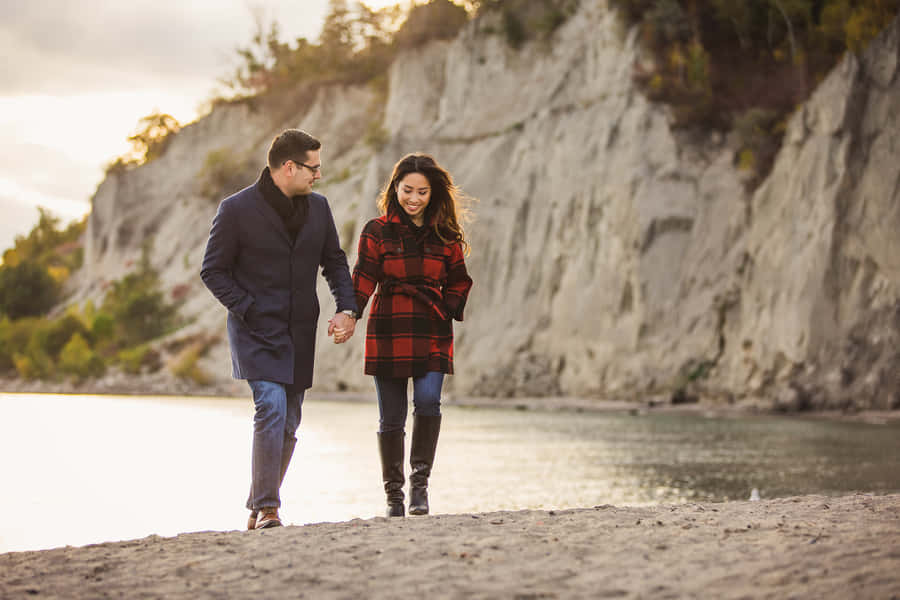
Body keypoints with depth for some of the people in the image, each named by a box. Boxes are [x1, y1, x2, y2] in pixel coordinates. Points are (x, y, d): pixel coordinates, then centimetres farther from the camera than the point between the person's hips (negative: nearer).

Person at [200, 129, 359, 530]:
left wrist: (346, 308, 2)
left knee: (288, 424, 7)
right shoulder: (236, 209, -8)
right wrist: (249, 311, -14)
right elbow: (213, 271, -4)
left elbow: (334, 261, 17)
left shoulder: (317, 207, 8)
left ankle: (258, 508, 19)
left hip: (299, 334, 6)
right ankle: (266, 508, -12)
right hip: (256, 332, -6)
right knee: (271, 409, -20)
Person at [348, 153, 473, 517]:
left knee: (428, 399, -20)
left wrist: (447, 312, 1)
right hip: (389, 333, -1)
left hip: (433, 336, 1)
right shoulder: (377, 232, 1)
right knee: (391, 417, 2)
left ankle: (420, 480, -5)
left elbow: (458, 281, 15)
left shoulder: (445, 235, 6)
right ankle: (394, 494, 16)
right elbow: (364, 280, -7)